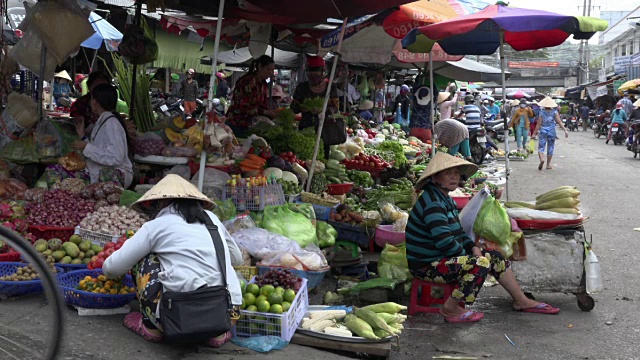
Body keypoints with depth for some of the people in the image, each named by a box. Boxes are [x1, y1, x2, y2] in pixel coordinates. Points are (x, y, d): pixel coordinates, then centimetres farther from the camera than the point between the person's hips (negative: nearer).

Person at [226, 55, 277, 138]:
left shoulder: (264, 85, 10)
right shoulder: (248, 81, -16)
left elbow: (264, 106, 12)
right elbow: (243, 107, -22)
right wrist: (265, 112, -23)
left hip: (249, 126, 8)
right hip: (236, 124, -8)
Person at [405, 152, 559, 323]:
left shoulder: (445, 198, 12)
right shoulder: (432, 203, -22)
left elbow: (458, 232, 20)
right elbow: (445, 242, -28)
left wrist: (473, 247, 2)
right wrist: (467, 252, -11)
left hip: (442, 257, 11)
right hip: (427, 265, -11)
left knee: (495, 256, 11)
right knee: (480, 264, -27)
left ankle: (521, 301, 23)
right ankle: (450, 309, -14)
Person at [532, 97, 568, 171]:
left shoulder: (541, 113, -6)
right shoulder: (555, 112, -3)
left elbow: (539, 124, -6)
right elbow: (559, 122, -8)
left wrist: (535, 133, 1)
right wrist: (565, 130, -5)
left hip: (543, 132, -1)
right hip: (552, 132, 1)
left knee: (541, 147, 2)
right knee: (550, 148, 12)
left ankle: (542, 159, -28)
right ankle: (548, 164, 18)